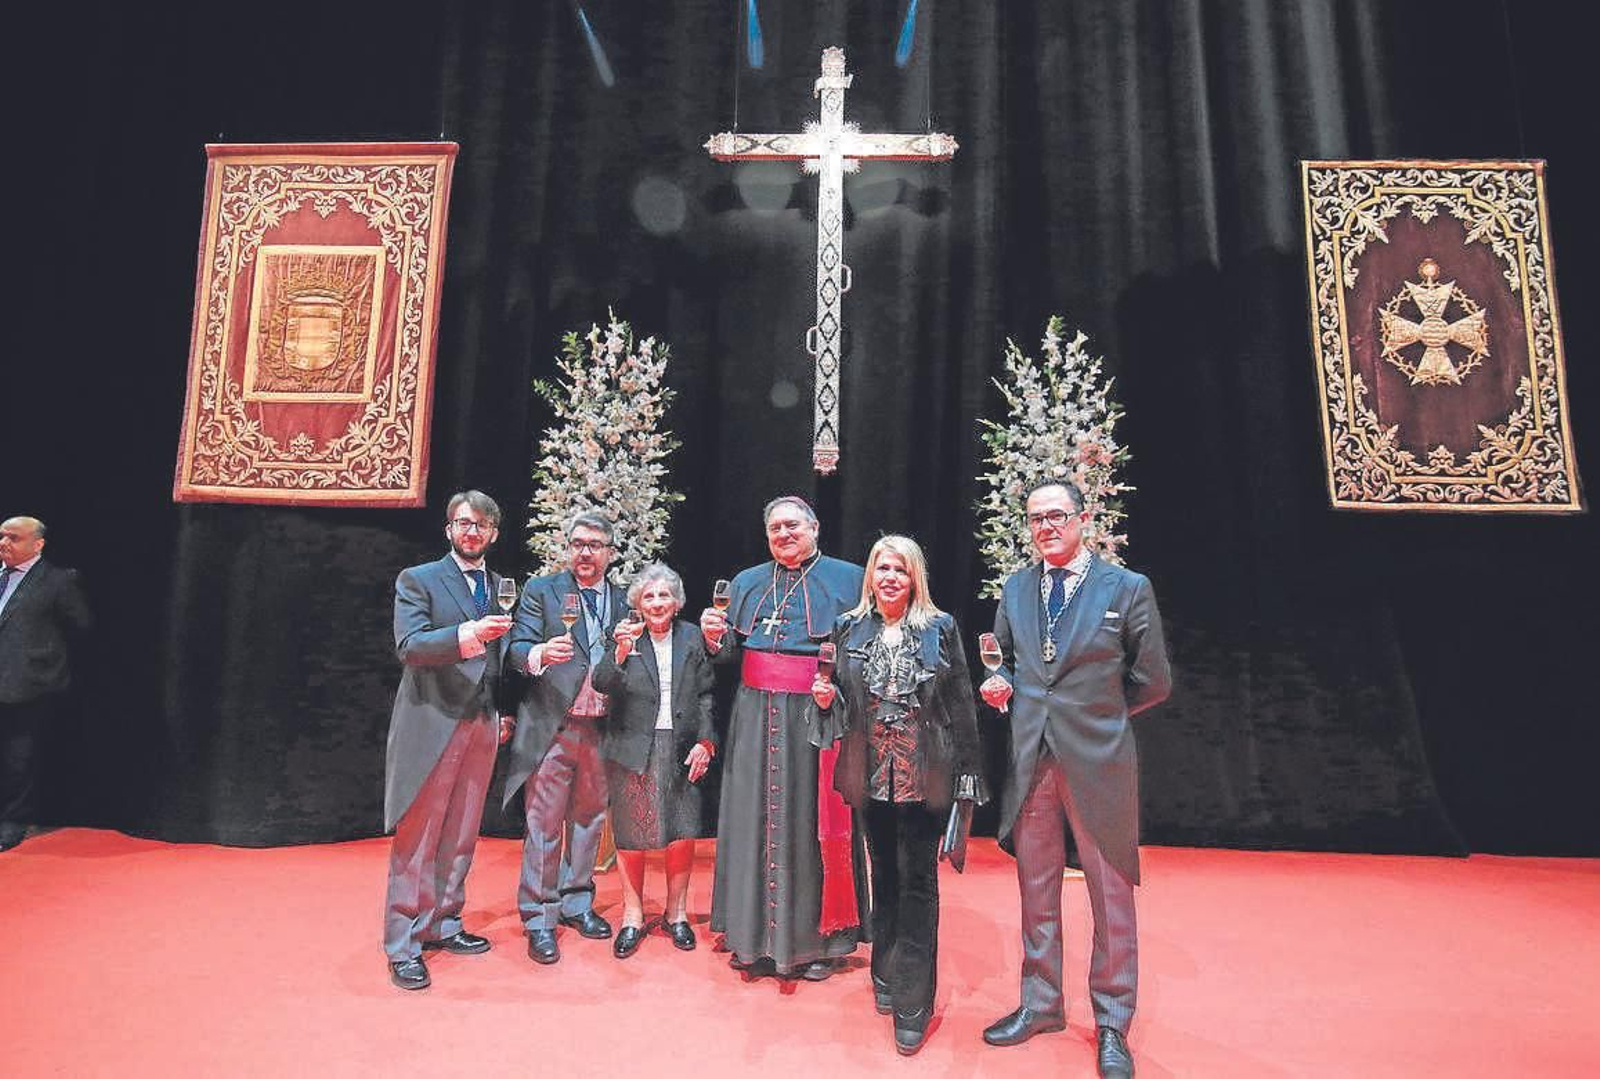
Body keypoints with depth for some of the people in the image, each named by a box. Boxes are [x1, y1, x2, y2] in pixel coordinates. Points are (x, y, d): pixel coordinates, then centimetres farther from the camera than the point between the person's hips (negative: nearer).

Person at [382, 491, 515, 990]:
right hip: (431, 724, -5)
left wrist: (506, 712, 8)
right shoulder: (417, 580, -1)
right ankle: (403, 945, 12)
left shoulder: (503, 588, 14)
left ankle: (443, 925, 27)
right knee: (416, 837, 1)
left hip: (482, 726, 5)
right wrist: (467, 634, -29)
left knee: (461, 836, 13)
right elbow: (408, 645, -14)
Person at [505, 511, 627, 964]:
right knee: (544, 825, 3)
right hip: (552, 728, -4)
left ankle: (576, 902, 32)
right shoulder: (540, 590, -1)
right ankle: (539, 918, 17)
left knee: (589, 820, 15)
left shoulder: (623, 601, 10)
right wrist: (539, 654, -30)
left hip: (602, 730, 4)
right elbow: (517, 649, -11)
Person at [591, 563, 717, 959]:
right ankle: (632, 916, 26)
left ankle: (676, 912, 23)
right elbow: (601, 685, -12)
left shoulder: (692, 638, 3)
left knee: (684, 832, 1)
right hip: (632, 749, -1)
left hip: (681, 749, 1)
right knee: (630, 834, 8)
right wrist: (620, 652, -29)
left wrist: (706, 741, -4)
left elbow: (707, 694, 5)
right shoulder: (625, 636, -1)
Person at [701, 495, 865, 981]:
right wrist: (715, 637, -6)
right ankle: (755, 937, 22)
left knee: (812, 820, 2)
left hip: (817, 715, -3)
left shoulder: (848, 578, 2)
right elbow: (731, 655, 14)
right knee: (755, 818, 7)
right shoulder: (746, 583, 14)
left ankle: (815, 939, 17)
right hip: (757, 716, 4)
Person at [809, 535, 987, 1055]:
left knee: (917, 879, 2)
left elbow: (961, 705, -1)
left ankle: (913, 1002, 15)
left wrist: (967, 772, -3)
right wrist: (825, 698, -10)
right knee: (884, 873, 16)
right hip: (872, 773, 3)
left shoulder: (940, 628, -2)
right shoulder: (848, 628, 4)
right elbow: (838, 698, 12)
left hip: (924, 773, -2)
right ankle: (886, 976, 35)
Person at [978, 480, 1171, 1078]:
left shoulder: (1128, 588, -4)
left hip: (1097, 761, -3)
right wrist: (1000, 685, -3)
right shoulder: (1014, 589, 7)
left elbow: (1152, 681, 1)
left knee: (1111, 897, 9)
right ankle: (1040, 1005, 34)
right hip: (1029, 760, 4)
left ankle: (1112, 1024, 28)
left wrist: (1096, 715, 1)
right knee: (1036, 892, 15)